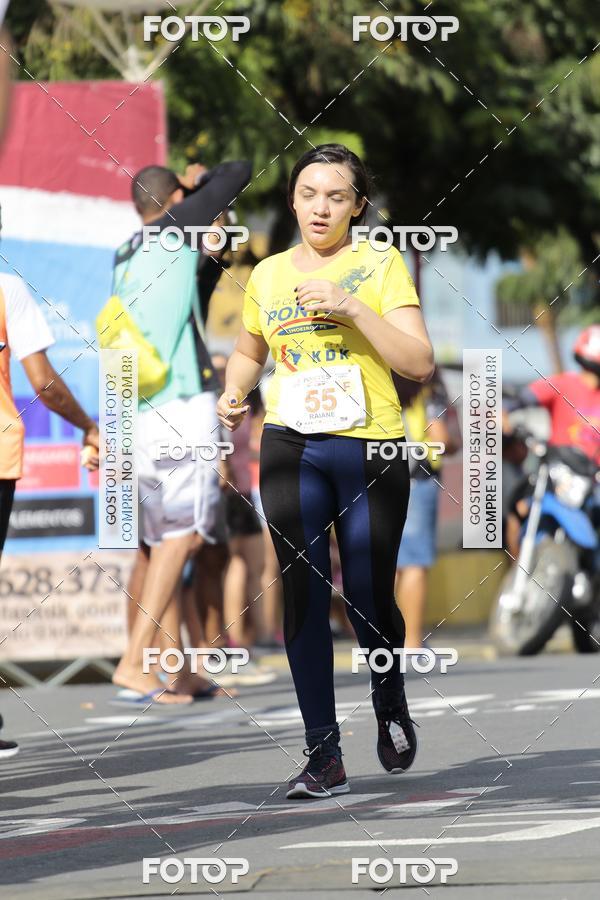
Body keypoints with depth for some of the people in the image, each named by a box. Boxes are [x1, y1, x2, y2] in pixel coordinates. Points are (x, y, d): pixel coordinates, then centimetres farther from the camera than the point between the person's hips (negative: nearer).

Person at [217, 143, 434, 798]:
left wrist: (352, 308, -17)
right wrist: (232, 393, 8)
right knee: (303, 591, -6)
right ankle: (324, 757, -4)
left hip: (371, 449, -2)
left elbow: (420, 363, -8)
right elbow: (249, 352, 29)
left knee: (368, 598, -1)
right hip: (290, 449, 3)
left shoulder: (381, 264, 0)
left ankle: (389, 697, 33)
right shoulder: (267, 275, 11)